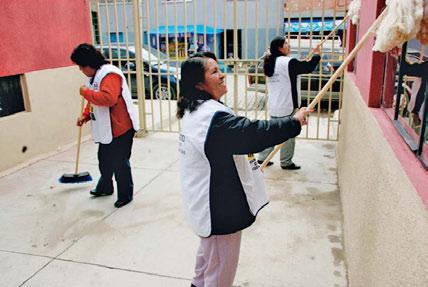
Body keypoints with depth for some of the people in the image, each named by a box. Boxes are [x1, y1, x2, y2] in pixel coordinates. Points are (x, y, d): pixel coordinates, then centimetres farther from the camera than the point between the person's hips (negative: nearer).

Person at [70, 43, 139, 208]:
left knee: (119, 163, 0)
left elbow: (109, 98, -35)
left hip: (120, 129, -10)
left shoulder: (109, 74, -20)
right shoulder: (94, 75, 13)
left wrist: (86, 92, -25)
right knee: (104, 160, 22)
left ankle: (125, 195, 16)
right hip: (106, 130, 10)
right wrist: (85, 116, 9)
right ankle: (105, 187, 42)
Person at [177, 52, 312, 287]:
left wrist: (244, 164, 21)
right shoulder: (212, 116, -28)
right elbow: (253, 133, -33)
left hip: (205, 203, 11)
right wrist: (294, 122, -22)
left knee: (208, 251, 34)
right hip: (219, 208, -11)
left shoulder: (194, 111, 6)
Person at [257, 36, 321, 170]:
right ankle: (286, 162, 15)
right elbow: (308, 67, -12)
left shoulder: (270, 63, 8)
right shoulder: (288, 62, -17)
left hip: (274, 107, 8)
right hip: (286, 107, -8)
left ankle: (263, 158, 21)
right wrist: (316, 55, 5)